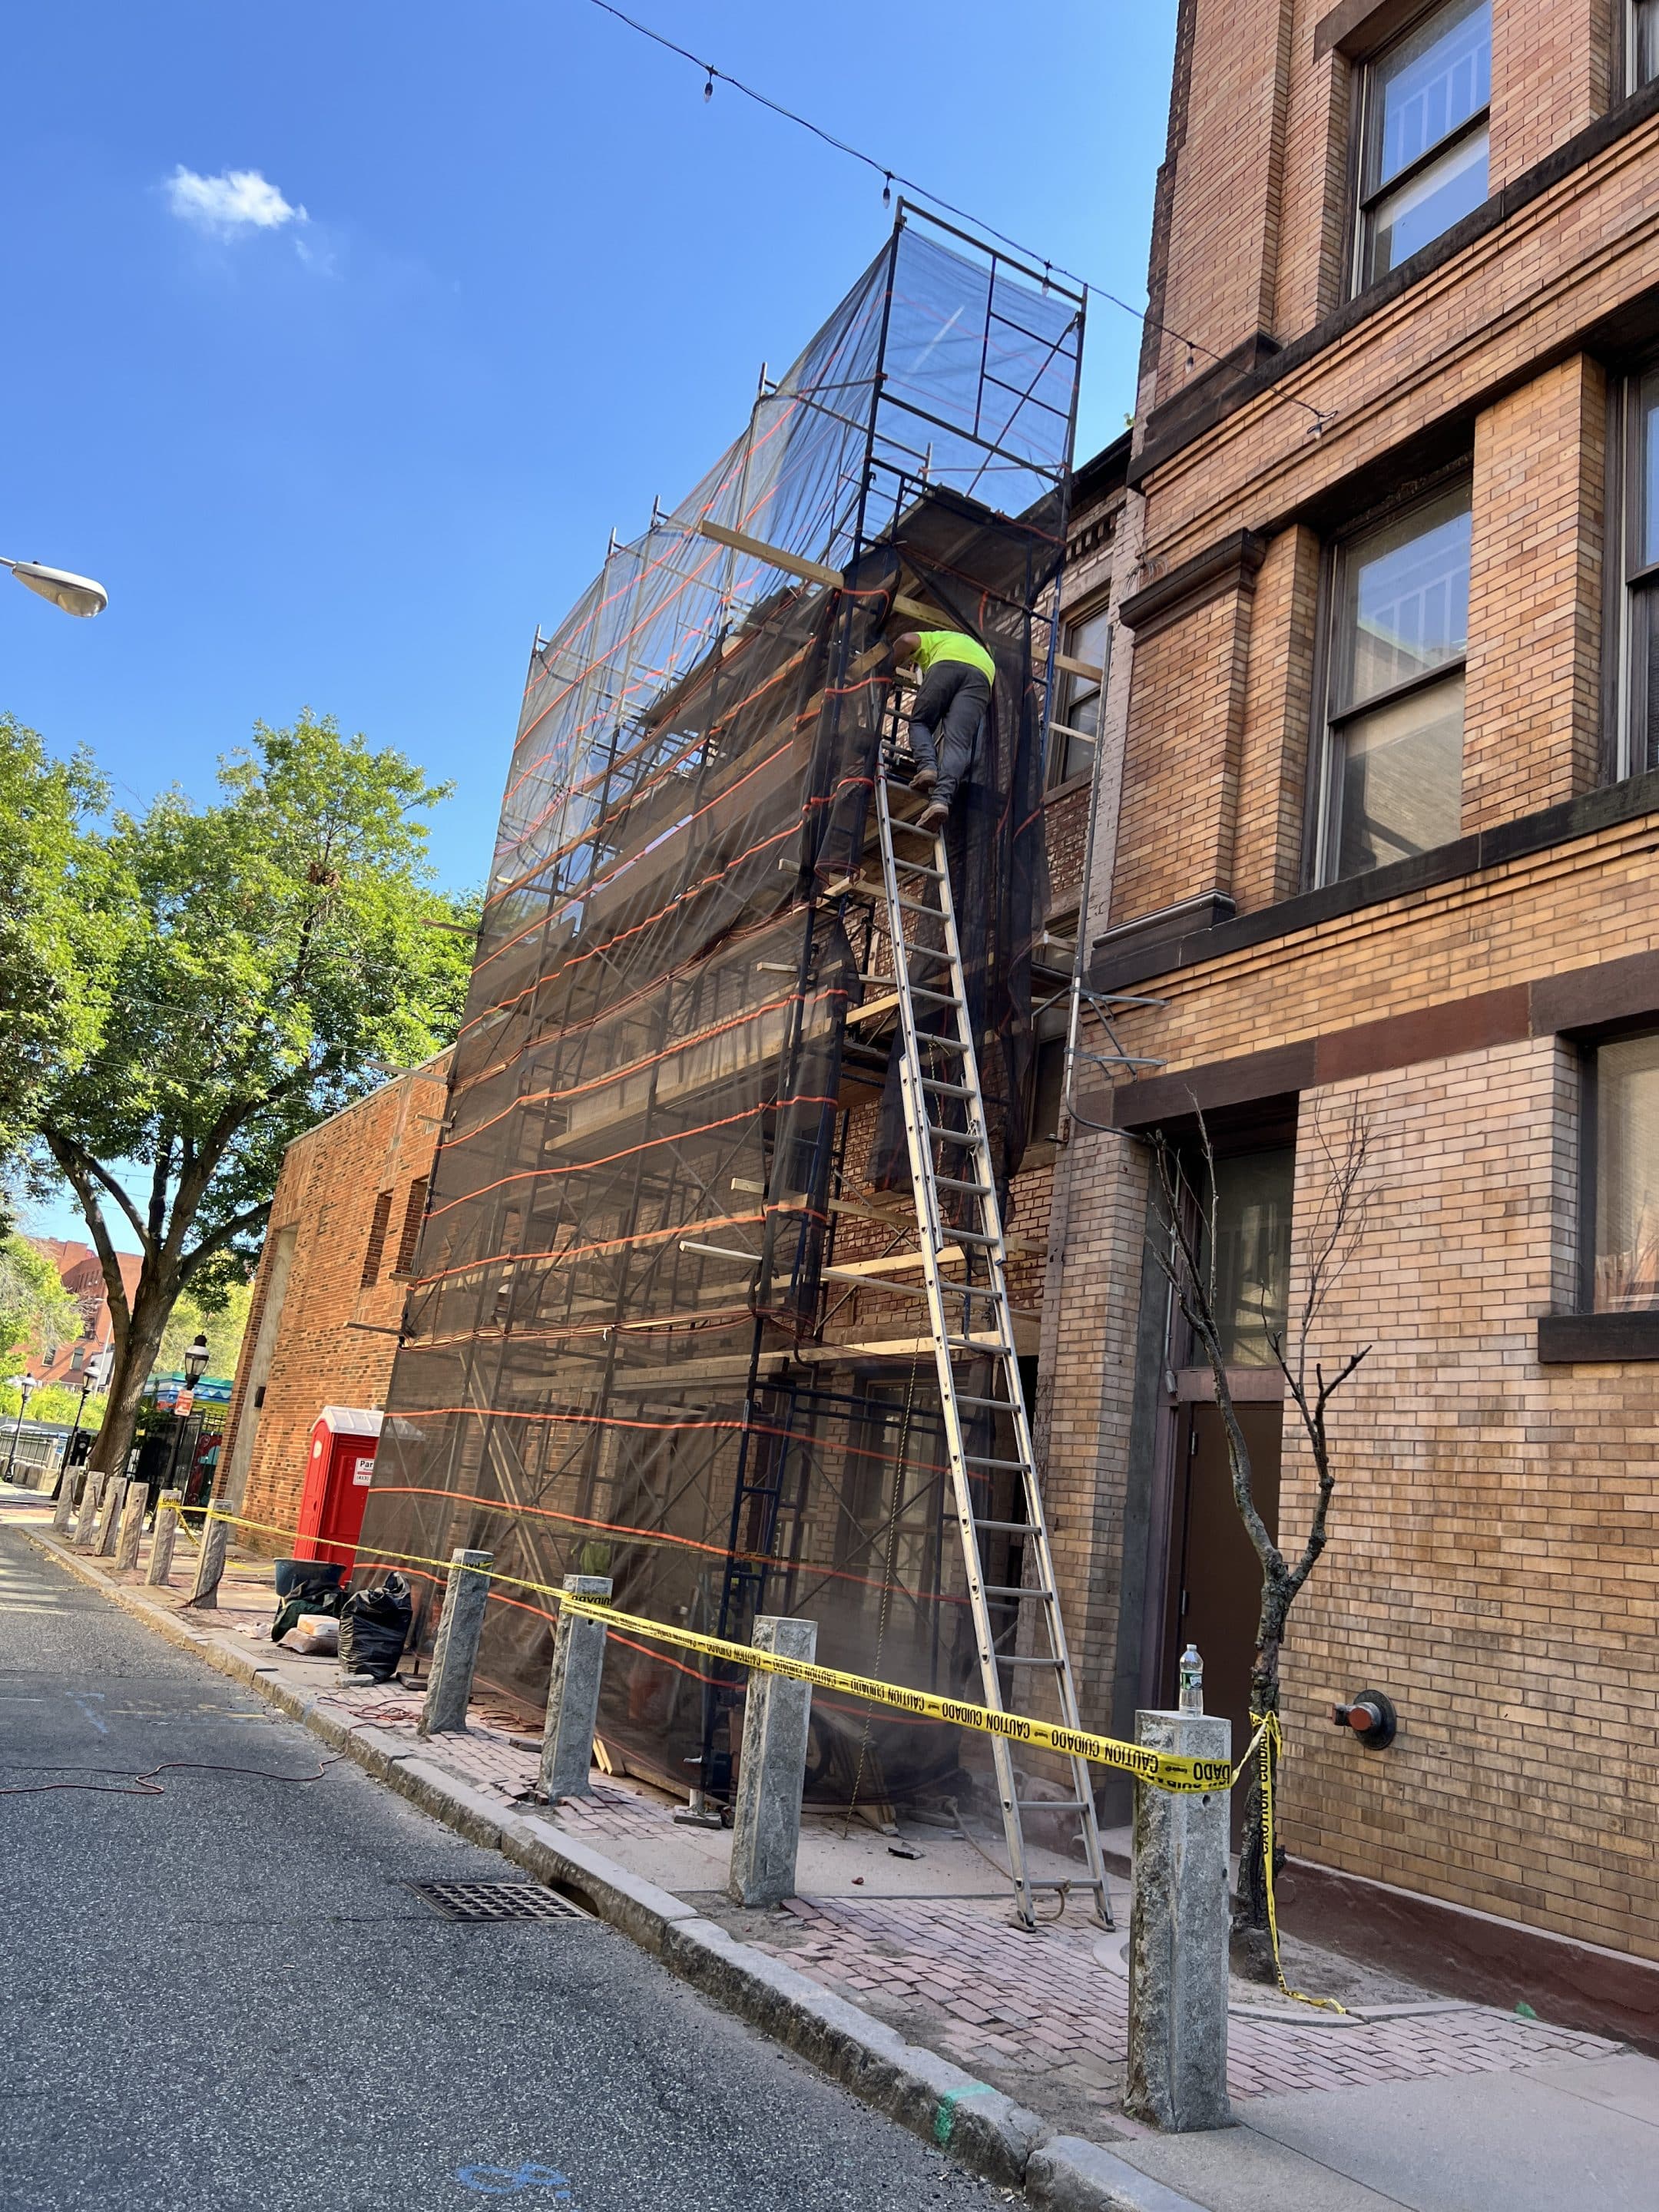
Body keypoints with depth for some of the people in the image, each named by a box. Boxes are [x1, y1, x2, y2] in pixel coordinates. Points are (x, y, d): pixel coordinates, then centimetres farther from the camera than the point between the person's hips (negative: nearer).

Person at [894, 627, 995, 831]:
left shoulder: (929, 638, 34)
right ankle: (942, 799, -33)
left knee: (920, 722, 13)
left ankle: (927, 766, -17)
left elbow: (906, 641, 12)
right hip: (983, 674, 3)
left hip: (947, 665, -3)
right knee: (958, 742, -10)